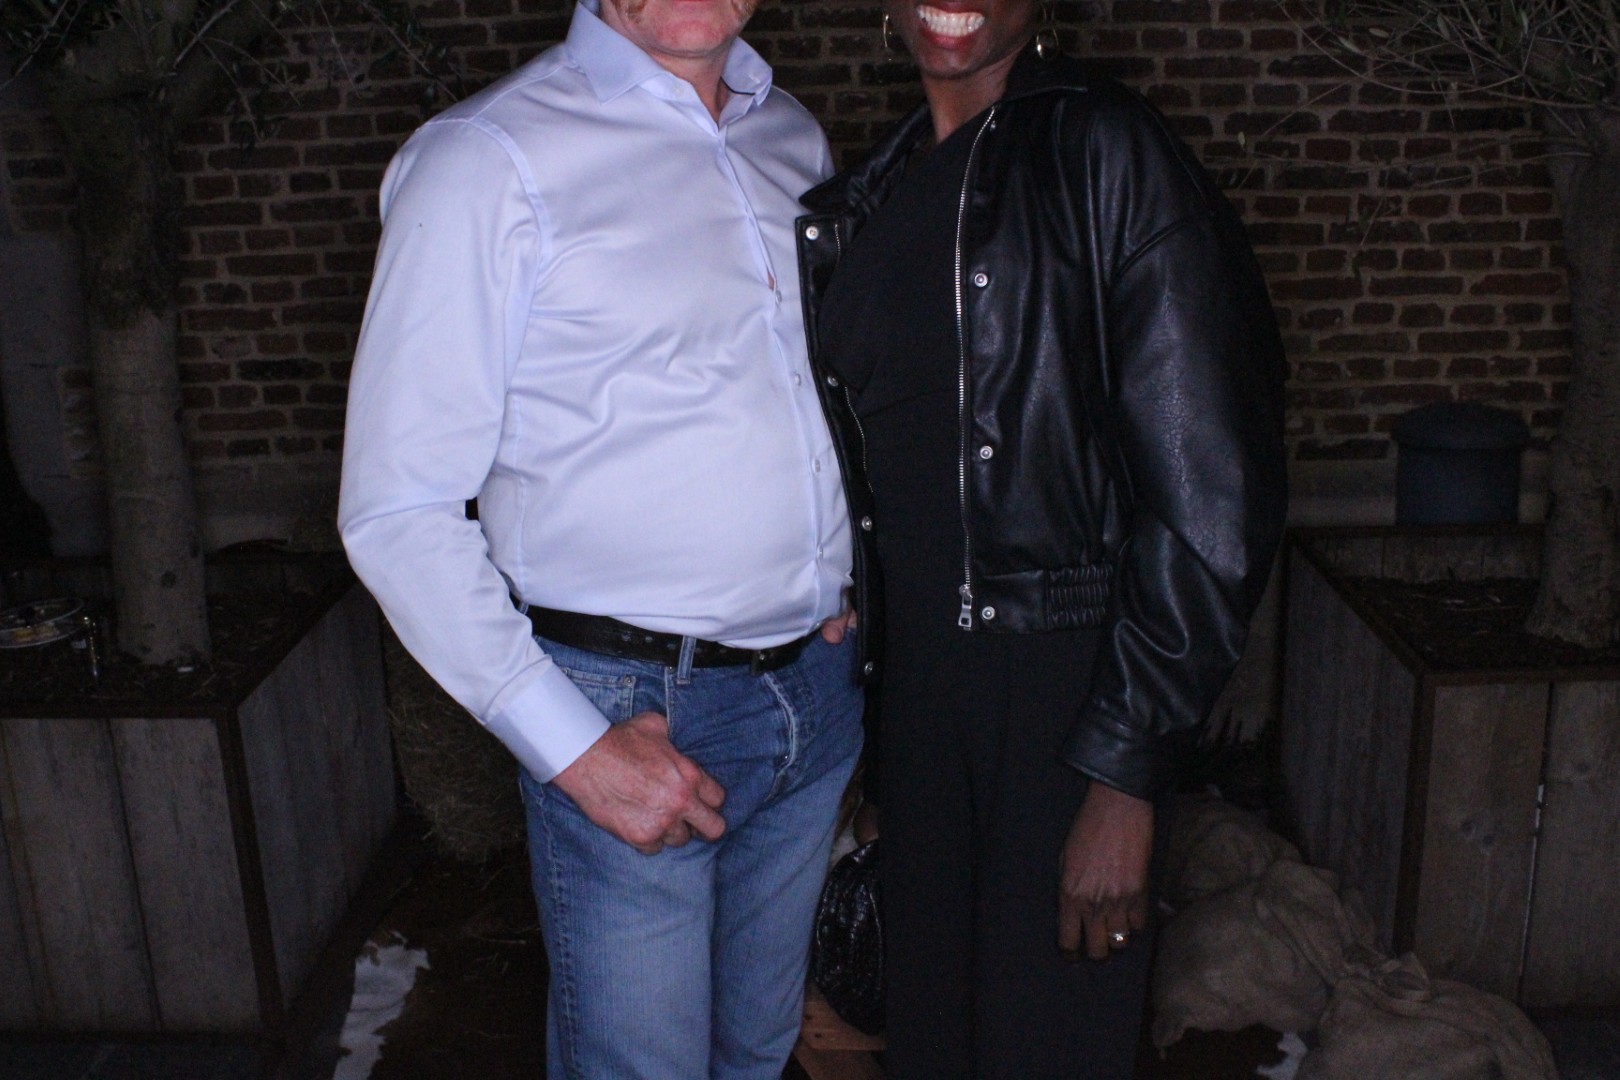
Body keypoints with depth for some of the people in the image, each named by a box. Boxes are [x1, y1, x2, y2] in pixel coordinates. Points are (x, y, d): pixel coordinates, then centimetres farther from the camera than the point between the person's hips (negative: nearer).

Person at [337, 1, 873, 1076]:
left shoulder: (794, 136, 7)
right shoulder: (484, 159, -13)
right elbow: (397, 515, -14)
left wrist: (847, 586, 8)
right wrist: (573, 748, -17)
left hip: (819, 690, 6)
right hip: (629, 709, -6)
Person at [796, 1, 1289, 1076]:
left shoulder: (1108, 154, -14)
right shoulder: (870, 196, 8)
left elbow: (1212, 494, -17)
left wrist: (1125, 773, -18)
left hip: (1069, 677, -6)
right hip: (916, 664, 6)